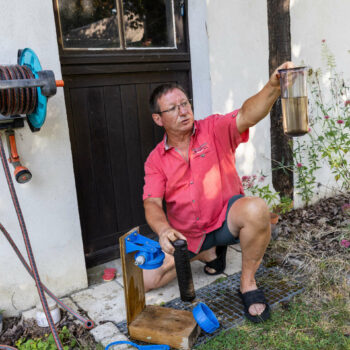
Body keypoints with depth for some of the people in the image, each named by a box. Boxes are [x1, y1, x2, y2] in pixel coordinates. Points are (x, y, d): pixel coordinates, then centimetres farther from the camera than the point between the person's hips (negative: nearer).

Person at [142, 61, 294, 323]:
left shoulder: (215, 130, -6)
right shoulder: (156, 160, -1)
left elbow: (247, 115, -26)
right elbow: (152, 203, -10)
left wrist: (273, 87, -46)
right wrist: (163, 230, -33)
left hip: (226, 218, -2)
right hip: (187, 234, 3)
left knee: (256, 209, -38)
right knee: (142, 280, -8)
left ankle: (248, 282, -12)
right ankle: (208, 253, 13)